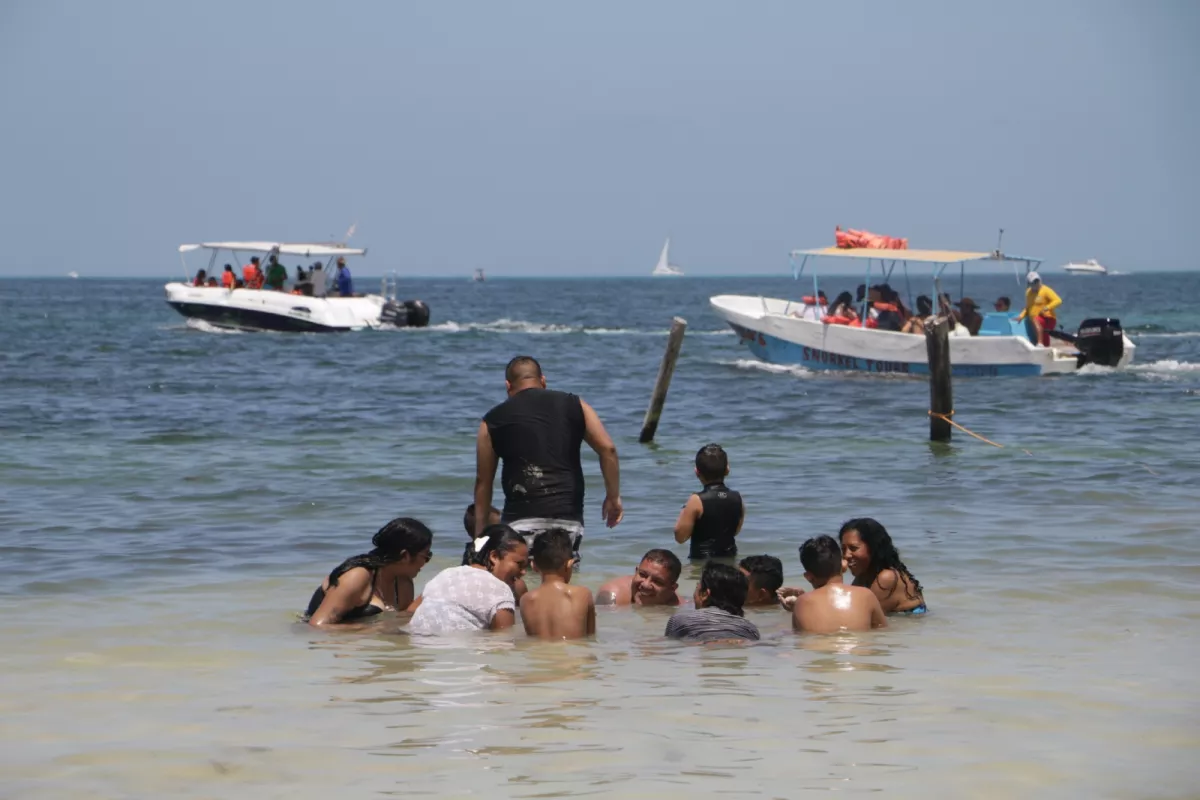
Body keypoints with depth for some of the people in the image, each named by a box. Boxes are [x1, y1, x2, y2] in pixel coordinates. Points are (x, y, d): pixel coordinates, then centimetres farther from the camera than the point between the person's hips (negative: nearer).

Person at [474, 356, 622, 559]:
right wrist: (613, 497, 10)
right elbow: (607, 449, 2)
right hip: (568, 517, 2)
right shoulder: (574, 405, 12)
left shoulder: (494, 420, 10)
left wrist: (480, 534, 18)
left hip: (521, 520, -2)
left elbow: (483, 481, 13)